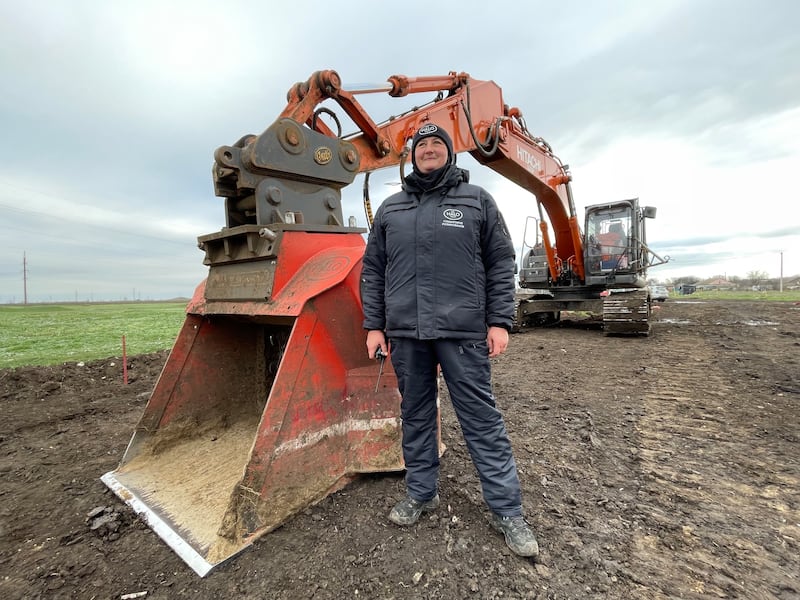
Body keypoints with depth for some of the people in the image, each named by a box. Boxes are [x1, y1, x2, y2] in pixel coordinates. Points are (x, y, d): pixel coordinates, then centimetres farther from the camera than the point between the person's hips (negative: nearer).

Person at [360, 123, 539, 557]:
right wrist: (374, 325, 5)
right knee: (415, 415, 13)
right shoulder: (390, 209, 14)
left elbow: (500, 263, 5)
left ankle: (507, 511, 21)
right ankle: (420, 493, 33)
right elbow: (372, 272, 12)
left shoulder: (477, 200, 9)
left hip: (462, 329, -2)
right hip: (405, 331, 3)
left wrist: (499, 321, -4)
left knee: (481, 417, 4)